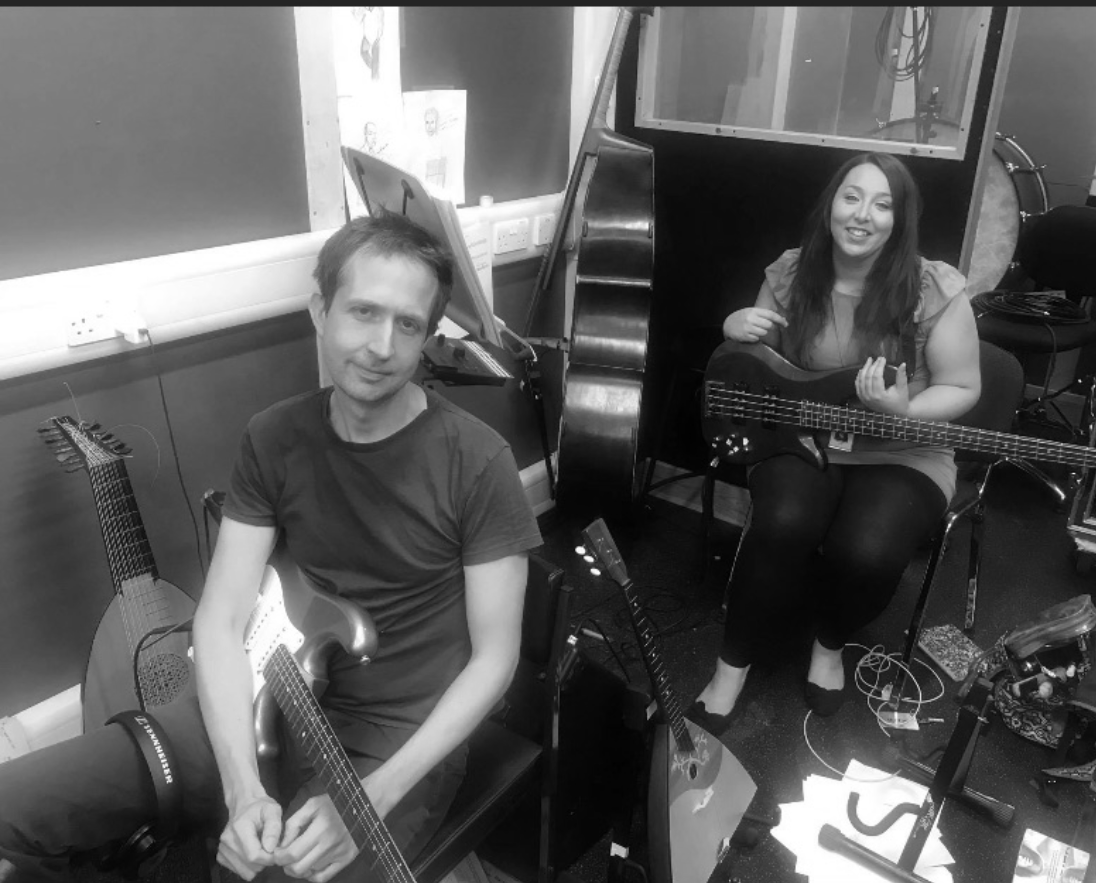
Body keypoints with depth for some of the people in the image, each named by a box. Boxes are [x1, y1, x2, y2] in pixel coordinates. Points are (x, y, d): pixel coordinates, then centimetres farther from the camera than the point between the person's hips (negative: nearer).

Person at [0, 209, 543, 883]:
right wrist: (243, 787, -18)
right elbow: (222, 619, -5)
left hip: (403, 737, -3)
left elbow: (493, 658, -11)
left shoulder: (477, 461, -15)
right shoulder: (274, 439, -2)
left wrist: (372, 798, -20)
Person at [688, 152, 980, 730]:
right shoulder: (789, 274, -2)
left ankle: (830, 644, 8)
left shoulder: (935, 290, -10)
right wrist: (735, 331, -12)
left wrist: (903, 412, -24)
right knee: (783, 524, -31)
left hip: (900, 454, -1)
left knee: (867, 551, -30)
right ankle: (733, 665, -7)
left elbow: (962, 388, -3)